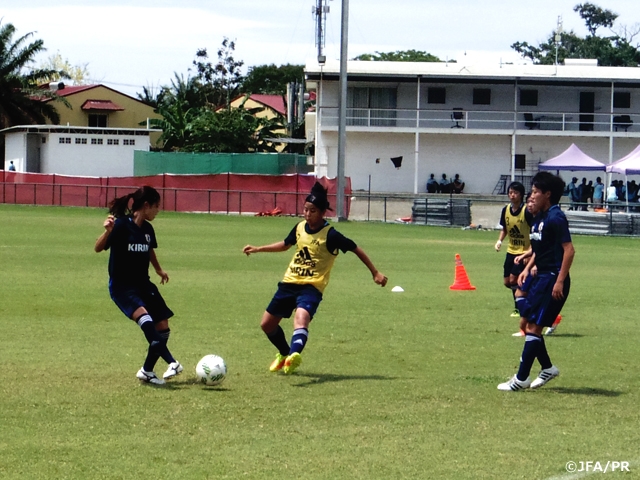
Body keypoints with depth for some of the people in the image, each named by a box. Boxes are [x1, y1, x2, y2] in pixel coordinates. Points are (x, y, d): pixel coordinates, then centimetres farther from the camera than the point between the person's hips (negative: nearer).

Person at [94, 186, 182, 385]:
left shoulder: (147, 229, 5)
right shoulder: (121, 225, -16)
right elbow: (98, 248, -24)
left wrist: (159, 270, 30)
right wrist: (107, 231, -40)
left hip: (143, 284, 8)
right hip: (122, 286, -8)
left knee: (163, 328, 2)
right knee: (144, 318, -30)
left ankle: (146, 371, 18)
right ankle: (172, 363, -31)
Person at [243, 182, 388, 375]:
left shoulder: (330, 235, -14)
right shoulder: (300, 228, 3)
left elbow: (356, 250, -5)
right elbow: (285, 244, 24)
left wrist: (375, 273, -4)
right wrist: (258, 249, 22)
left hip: (312, 287, -7)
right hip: (289, 282, 7)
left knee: (301, 317, -36)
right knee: (267, 323, 12)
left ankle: (294, 355, -59)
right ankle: (285, 354, 38)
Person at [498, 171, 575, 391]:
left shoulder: (555, 218, -17)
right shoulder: (539, 217, 12)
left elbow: (569, 250, -20)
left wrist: (560, 281, -22)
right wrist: (527, 268, 14)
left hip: (553, 279, -10)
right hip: (541, 276, 10)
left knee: (534, 326, -6)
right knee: (527, 323, 12)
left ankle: (521, 379, -1)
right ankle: (547, 368, 25)